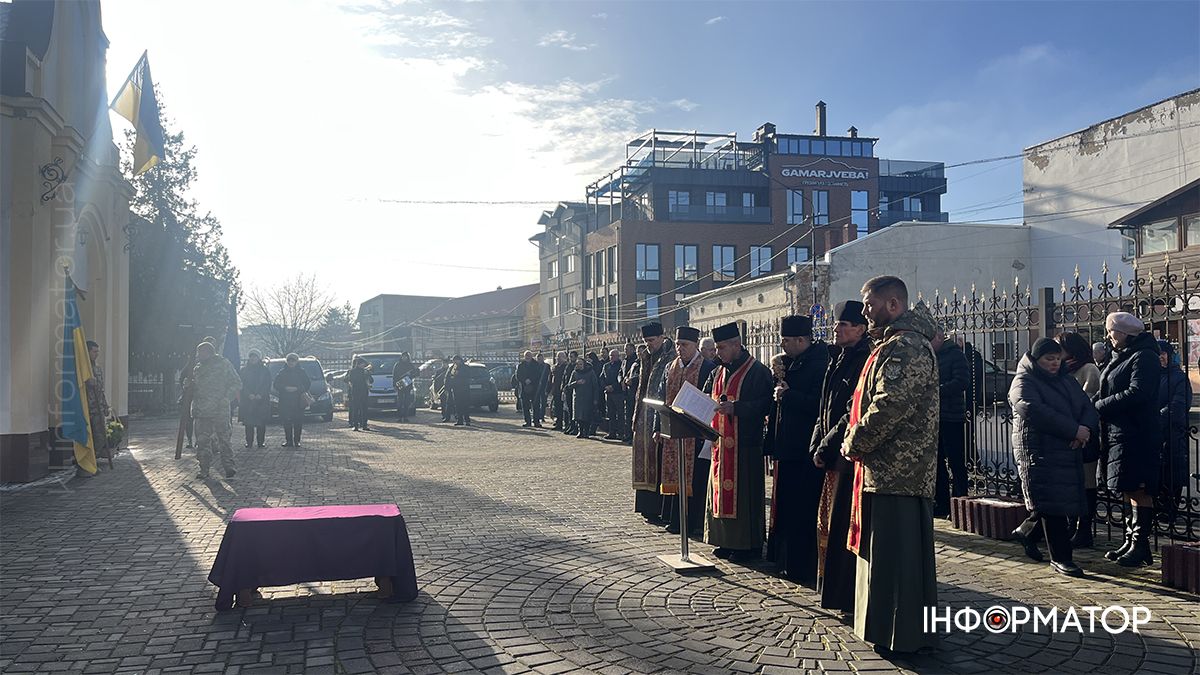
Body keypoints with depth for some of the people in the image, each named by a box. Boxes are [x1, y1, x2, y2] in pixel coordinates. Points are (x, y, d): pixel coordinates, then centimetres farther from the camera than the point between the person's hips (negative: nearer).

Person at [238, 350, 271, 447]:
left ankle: (261, 442, 3)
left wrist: (260, 394, -11)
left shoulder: (265, 370, 8)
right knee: (248, 422, -2)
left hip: (262, 400, -1)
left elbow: (267, 385, 3)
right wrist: (249, 394, -12)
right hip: (247, 400, 1)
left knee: (261, 423, -2)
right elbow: (242, 384, 2)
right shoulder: (244, 370, 10)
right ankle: (249, 442, 3)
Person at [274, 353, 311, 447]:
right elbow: (276, 384, 7)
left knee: (298, 422, -4)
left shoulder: (302, 372, 9)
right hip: (285, 401, 1)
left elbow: (308, 384, 5)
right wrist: (285, 388, -11)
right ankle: (288, 441, 5)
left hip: (298, 401, -1)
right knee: (287, 422, -1)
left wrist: (296, 388, -8)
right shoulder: (282, 372, 11)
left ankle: (297, 441, 2)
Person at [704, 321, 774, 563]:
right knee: (721, 491, 10)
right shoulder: (718, 372, 15)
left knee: (743, 494, -3)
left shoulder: (757, 372, -8)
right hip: (721, 443, 7)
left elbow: (765, 405, -16)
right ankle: (726, 541, 19)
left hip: (744, 445, -7)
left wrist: (735, 408, -25)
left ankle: (748, 545, 7)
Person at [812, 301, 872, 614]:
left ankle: (849, 596, 5)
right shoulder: (840, 361, 14)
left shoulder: (862, 362, -16)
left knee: (843, 526, -4)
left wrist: (825, 448, -15)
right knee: (830, 523, 16)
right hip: (835, 458, 10)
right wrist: (818, 445, 6)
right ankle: (834, 586, 28)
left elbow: (852, 415, -20)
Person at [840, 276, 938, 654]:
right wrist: (856, 441, 10)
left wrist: (853, 444, -13)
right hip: (888, 469, 10)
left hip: (896, 471, -10)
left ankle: (902, 636, 7)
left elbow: (888, 408, -24)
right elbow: (867, 402, 23)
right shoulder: (893, 346, 19)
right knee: (884, 552, 16)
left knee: (896, 554, -2)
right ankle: (888, 627, 26)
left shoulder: (905, 347, -15)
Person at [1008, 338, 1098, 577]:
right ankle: (1060, 558, 5)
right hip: (1038, 452, -7)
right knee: (1052, 505, -5)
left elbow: (1088, 407, 10)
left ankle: (1026, 531, 32)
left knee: (1066, 501, 11)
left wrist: (1087, 428, -14)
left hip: (1069, 451, 7)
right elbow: (1034, 410, -23)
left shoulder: (1067, 380, 17)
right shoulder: (1023, 382, -7)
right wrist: (1075, 430, -24)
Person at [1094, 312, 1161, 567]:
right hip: (1118, 434, 9)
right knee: (1128, 491, 13)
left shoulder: (1144, 357, -10)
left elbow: (1136, 393, -21)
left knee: (1138, 490, -5)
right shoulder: (1120, 357, 19)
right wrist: (1094, 402, 0)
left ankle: (1140, 546, 1)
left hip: (1136, 435, -9)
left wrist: (1099, 406, -15)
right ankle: (1130, 541, 20)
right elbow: (1105, 392, 20)